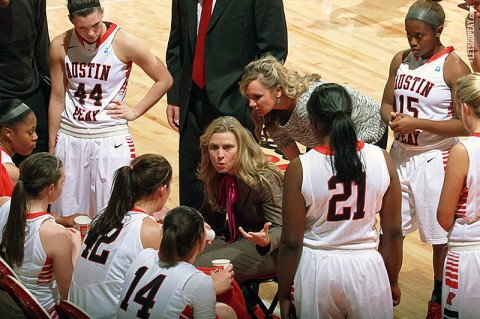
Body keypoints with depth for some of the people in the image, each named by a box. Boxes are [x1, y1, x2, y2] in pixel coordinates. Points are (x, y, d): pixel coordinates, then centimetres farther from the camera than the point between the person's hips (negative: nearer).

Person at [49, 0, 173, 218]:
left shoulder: (124, 43, -10)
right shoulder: (61, 46, -2)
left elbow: (164, 79, 0)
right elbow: (57, 99, 6)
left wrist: (135, 112, -4)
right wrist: (52, 148, 9)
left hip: (111, 140, -3)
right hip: (69, 138, 3)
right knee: (68, 216, 7)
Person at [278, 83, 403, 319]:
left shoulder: (299, 169, -13)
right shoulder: (381, 160, -8)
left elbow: (291, 242, -9)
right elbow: (393, 232, -1)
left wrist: (284, 295, 3)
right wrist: (393, 282, 14)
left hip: (316, 269, -1)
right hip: (366, 265, 1)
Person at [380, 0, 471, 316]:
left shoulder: (454, 67, -14)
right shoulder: (401, 59, 4)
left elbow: (465, 124, -17)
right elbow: (387, 103, 14)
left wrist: (417, 123, -22)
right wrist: (392, 118, -10)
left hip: (434, 160, -5)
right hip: (400, 154, 5)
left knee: (440, 234, 7)